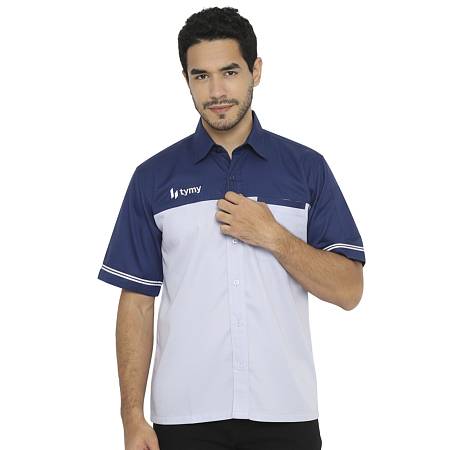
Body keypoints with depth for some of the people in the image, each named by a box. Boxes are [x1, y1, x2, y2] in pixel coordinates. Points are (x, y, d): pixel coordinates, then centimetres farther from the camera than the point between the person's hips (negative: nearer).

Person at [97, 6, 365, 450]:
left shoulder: (307, 167, 3)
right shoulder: (154, 177, 3)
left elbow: (348, 289, -1)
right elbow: (137, 301, 2)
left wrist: (273, 236, -14)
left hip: (285, 412, 0)